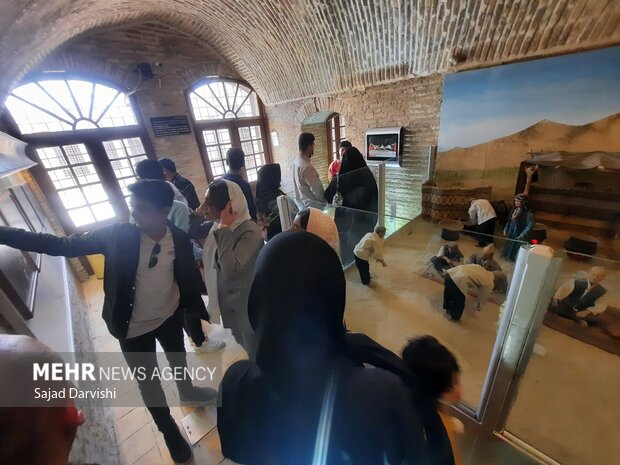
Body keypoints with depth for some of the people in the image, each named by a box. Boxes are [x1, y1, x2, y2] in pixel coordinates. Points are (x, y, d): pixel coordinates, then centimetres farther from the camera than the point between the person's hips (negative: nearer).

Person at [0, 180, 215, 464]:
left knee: (178, 360, 29)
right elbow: (63, 245, -10)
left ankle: (187, 392, 62)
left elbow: (190, 277, -6)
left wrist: (201, 309, 2)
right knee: (148, 384, 19)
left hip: (170, 316, 1)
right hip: (133, 328, -1)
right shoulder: (118, 234, -20)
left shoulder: (179, 239, -17)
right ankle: (168, 430, 47)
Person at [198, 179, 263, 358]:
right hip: (228, 304, 8)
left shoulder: (249, 231, -25)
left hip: (248, 306, -7)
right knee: (248, 350, 28)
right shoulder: (218, 227, 0)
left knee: (259, 356, 15)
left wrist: (224, 231, -30)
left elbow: (231, 269, -35)